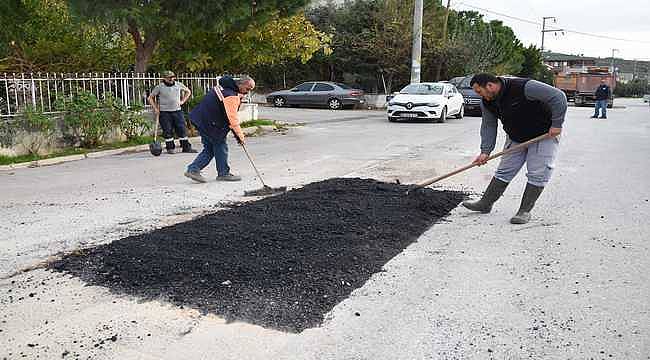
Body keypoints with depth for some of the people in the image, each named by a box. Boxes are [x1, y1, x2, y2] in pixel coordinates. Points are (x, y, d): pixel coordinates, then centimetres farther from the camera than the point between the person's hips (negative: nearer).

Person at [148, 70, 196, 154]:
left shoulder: (178, 85, 5)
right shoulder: (159, 87, -3)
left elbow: (188, 91, 21)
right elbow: (151, 97, 5)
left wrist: (182, 101, 11)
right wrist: (155, 108, -2)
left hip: (177, 111, 3)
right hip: (164, 112, -2)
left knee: (182, 129, 2)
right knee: (168, 131, 0)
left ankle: (186, 147, 9)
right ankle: (170, 148, 11)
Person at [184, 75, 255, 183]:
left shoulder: (225, 86, 8)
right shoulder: (232, 97, -22)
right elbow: (232, 119, -21)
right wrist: (240, 136, -12)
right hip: (210, 123, -10)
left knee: (209, 148, 15)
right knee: (220, 146, 3)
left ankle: (193, 169, 12)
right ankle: (223, 173, 14)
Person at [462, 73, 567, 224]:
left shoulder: (524, 87, -30)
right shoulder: (487, 103, -8)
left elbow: (558, 97, -27)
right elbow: (488, 127, 0)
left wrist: (556, 124, -26)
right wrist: (485, 151, -8)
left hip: (544, 135, -6)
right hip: (516, 138, 6)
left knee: (537, 175, -8)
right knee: (504, 171, 7)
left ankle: (525, 211, -1)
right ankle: (485, 203, 13)